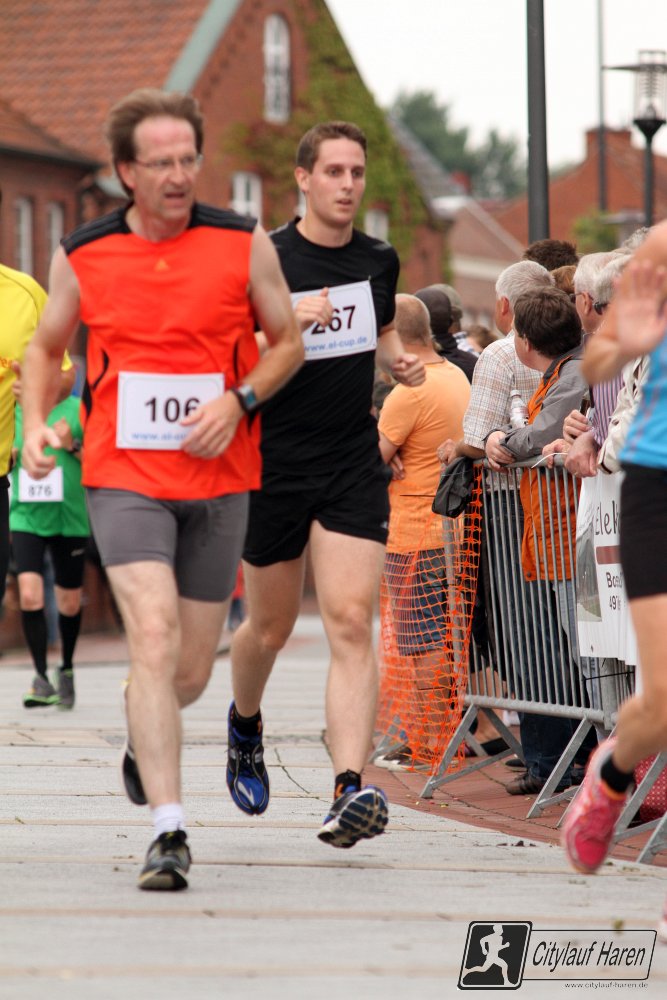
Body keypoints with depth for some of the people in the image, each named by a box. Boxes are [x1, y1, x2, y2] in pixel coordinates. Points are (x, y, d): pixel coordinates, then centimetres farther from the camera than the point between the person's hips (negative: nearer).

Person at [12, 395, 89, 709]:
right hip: (26, 519, 1)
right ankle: (42, 677, -7)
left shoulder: (78, 410, -3)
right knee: (29, 595, -15)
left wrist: (72, 445, -18)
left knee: (69, 604, 9)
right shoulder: (14, 412, 5)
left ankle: (67, 670, 32)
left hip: (69, 520, -1)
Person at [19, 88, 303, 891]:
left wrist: (238, 402, -9)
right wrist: (35, 422, -1)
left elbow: (287, 341, 9)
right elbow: (46, 345, 16)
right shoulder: (81, 256, 1)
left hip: (218, 479, 1)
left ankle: (142, 740, 46)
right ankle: (168, 832, -20)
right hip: (124, 477, -1)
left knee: (191, 672, 9)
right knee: (153, 637, -20)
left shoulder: (244, 244, -1)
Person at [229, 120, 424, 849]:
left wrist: (400, 360, 4)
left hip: (353, 468, 2)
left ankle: (350, 791, -23)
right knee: (270, 629, 12)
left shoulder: (379, 260, 7)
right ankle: (244, 724, 46)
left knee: (351, 624, -13)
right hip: (274, 467, -2)